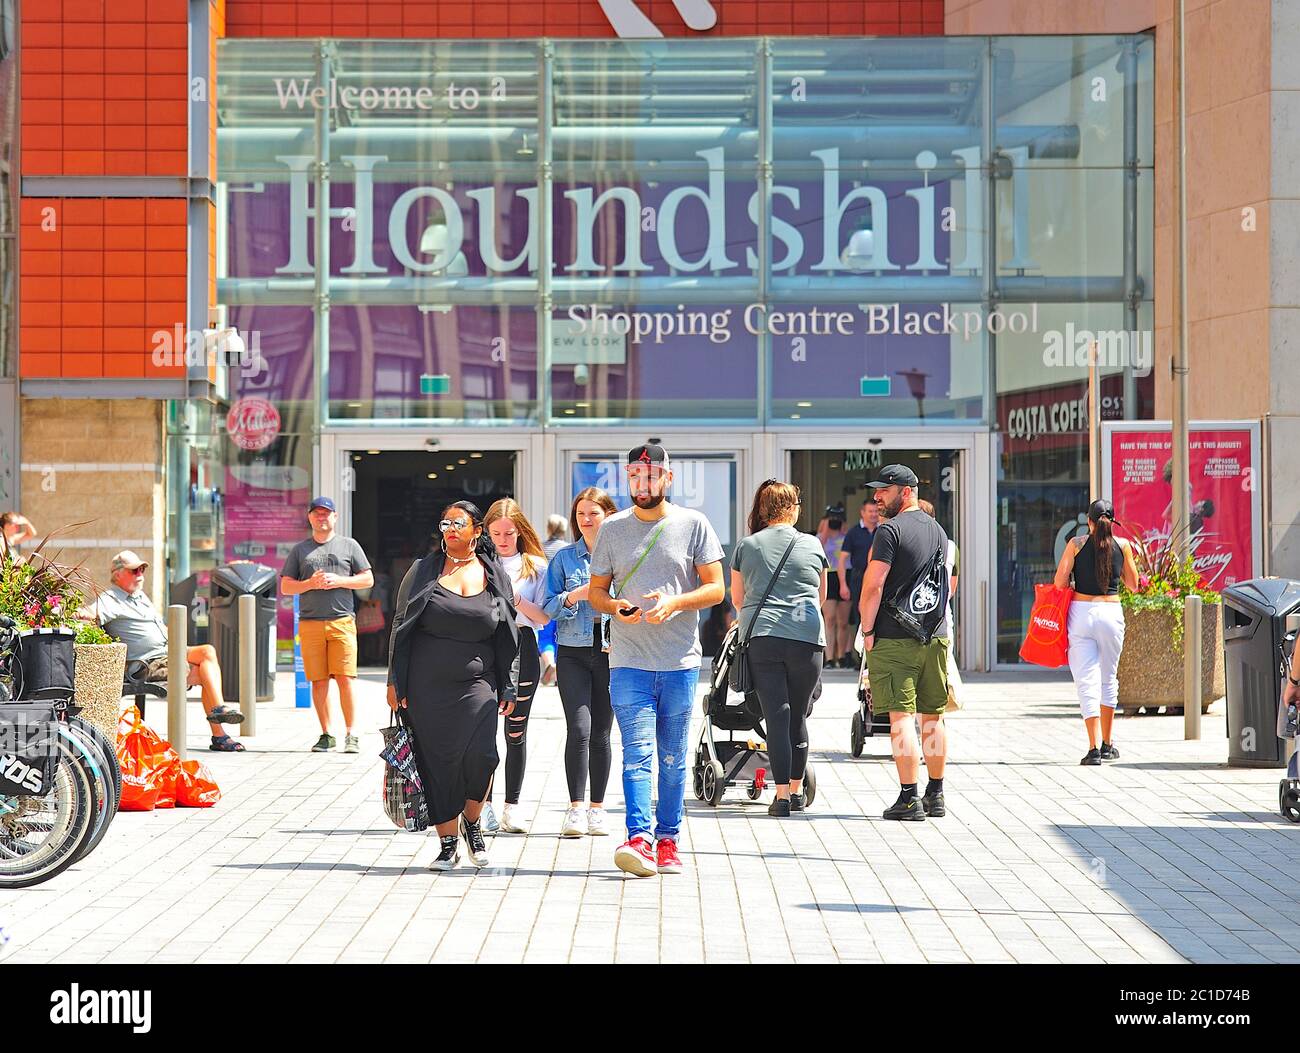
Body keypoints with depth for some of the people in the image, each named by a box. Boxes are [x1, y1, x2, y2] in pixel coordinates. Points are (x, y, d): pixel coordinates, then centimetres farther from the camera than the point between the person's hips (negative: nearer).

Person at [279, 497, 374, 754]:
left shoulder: (349, 546, 13)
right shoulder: (299, 550, 15)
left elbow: (368, 579, 10)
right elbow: (285, 587, 12)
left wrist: (339, 581, -5)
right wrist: (310, 583, -7)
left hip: (342, 620, -1)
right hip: (310, 623, 1)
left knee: (344, 678, -9)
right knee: (319, 681, 0)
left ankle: (350, 734, -3)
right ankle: (326, 735, 8)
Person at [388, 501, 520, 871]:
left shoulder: (495, 577, 8)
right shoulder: (423, 571, 5)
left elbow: (507, 637, 12)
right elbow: (401, 627, 6)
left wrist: (508, 688, 7)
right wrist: (395, 682, 0)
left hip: (477, 683, 0)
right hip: (428, 685, 0)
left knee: (479, 754, -17)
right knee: (438, 761, -1)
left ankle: (472, 821, 9)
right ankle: (448, 842, 10)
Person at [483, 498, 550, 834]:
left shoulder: (536, 566, 8)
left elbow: (544, 617, 4)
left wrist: (517, 600, -12)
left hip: (521, 646, 0)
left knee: (516, 730, 4)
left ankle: (512, 806, 10)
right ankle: (483, 803, 1)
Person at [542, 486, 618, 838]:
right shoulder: (564, 558, 7)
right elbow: (549, 607, 5)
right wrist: (575, 595, -13)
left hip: (611, 654, 0)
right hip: (573, 654, 0)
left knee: (600, 734, 5)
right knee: (579, 730, -13)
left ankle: (597, 809, 15)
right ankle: (575, 809, -9)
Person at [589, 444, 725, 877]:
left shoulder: (693, 525, 3)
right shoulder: (612, 529, 8)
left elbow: (716, 588, 1)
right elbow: (596, 590, 13)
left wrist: (675, 602, -16)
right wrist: (615, 607, -9)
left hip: (680, 661, 0)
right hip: (629, 661, 0)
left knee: (673, 757, 7)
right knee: (638, 751, -12)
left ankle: (667, 840, 16)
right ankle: (639, 839, -20)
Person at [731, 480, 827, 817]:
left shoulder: (746, 546, 7)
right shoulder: (812, 545, 7)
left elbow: (737, 597, 18)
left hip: (759, 638, 0)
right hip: (806, 638, 0)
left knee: (776, 715, -1)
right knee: (798, 716, 12)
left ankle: (782, 795, -6)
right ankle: (797, 790, 20)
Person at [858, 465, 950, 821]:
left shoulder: (890, 530, -10)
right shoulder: (938, 530, 15)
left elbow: (874, 585, -15)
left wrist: (867, 631, -7)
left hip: (894, 639, -7)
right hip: (935, 637, 7)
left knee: (901, 717, -7)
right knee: (933, 717, 12)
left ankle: (909, 798, -9)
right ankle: (935, 795, 18)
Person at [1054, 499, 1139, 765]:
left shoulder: (1076, 544, -3)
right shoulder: (1123, 545, 2)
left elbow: (1060, 583, -5)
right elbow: (1133, 583, 13)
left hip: (1081, 611, -2)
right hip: (1111, 612, 2)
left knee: (1086, 680, -2)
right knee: (1108, 678, 18)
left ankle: (1094, 748, -11)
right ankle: (1107, 744, 25)